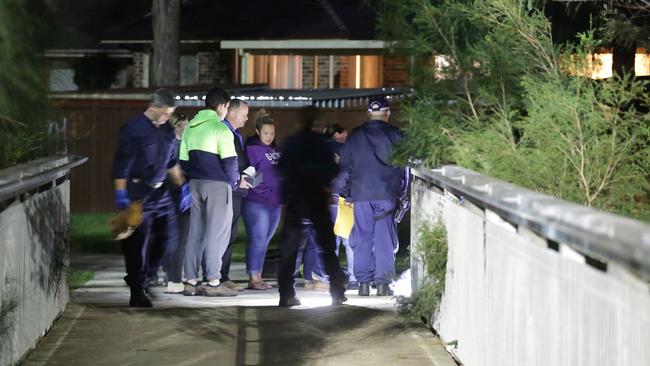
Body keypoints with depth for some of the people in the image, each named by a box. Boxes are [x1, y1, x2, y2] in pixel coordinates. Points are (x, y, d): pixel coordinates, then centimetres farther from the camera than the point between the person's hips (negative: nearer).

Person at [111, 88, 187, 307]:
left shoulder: (167, 131, 12)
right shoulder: (133, 129, -11)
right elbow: (121, 165, -13)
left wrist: (182, 185, 18)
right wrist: (121, 195, -17)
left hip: (160, 191, 7)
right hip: (137, 193, -7)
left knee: (168, 236, 7)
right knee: (137, 244, -3)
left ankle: (145, 275, 26)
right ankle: (137, 293, 3)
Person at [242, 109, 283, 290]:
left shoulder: (276, 150, 14)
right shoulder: (252, 149, -8)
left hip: (275, 202, 8)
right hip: (256, 202, -8)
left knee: (264, 241, 11)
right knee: (258, 239, -7)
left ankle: (258, 276, 17)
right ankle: (253, 278, -3)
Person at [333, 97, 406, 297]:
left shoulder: (355, 136, 5)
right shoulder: (395, 135, 0)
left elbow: (345, 166, 8)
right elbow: (404, 166, 3)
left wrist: (344, 191, 16)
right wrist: (402, 191, 13)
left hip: (360, 193, 2)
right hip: (387, 194, -2)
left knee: (362, 238, 7)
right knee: (384, 239, 1)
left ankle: (363, 282, 5)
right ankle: (382, 282, -2)